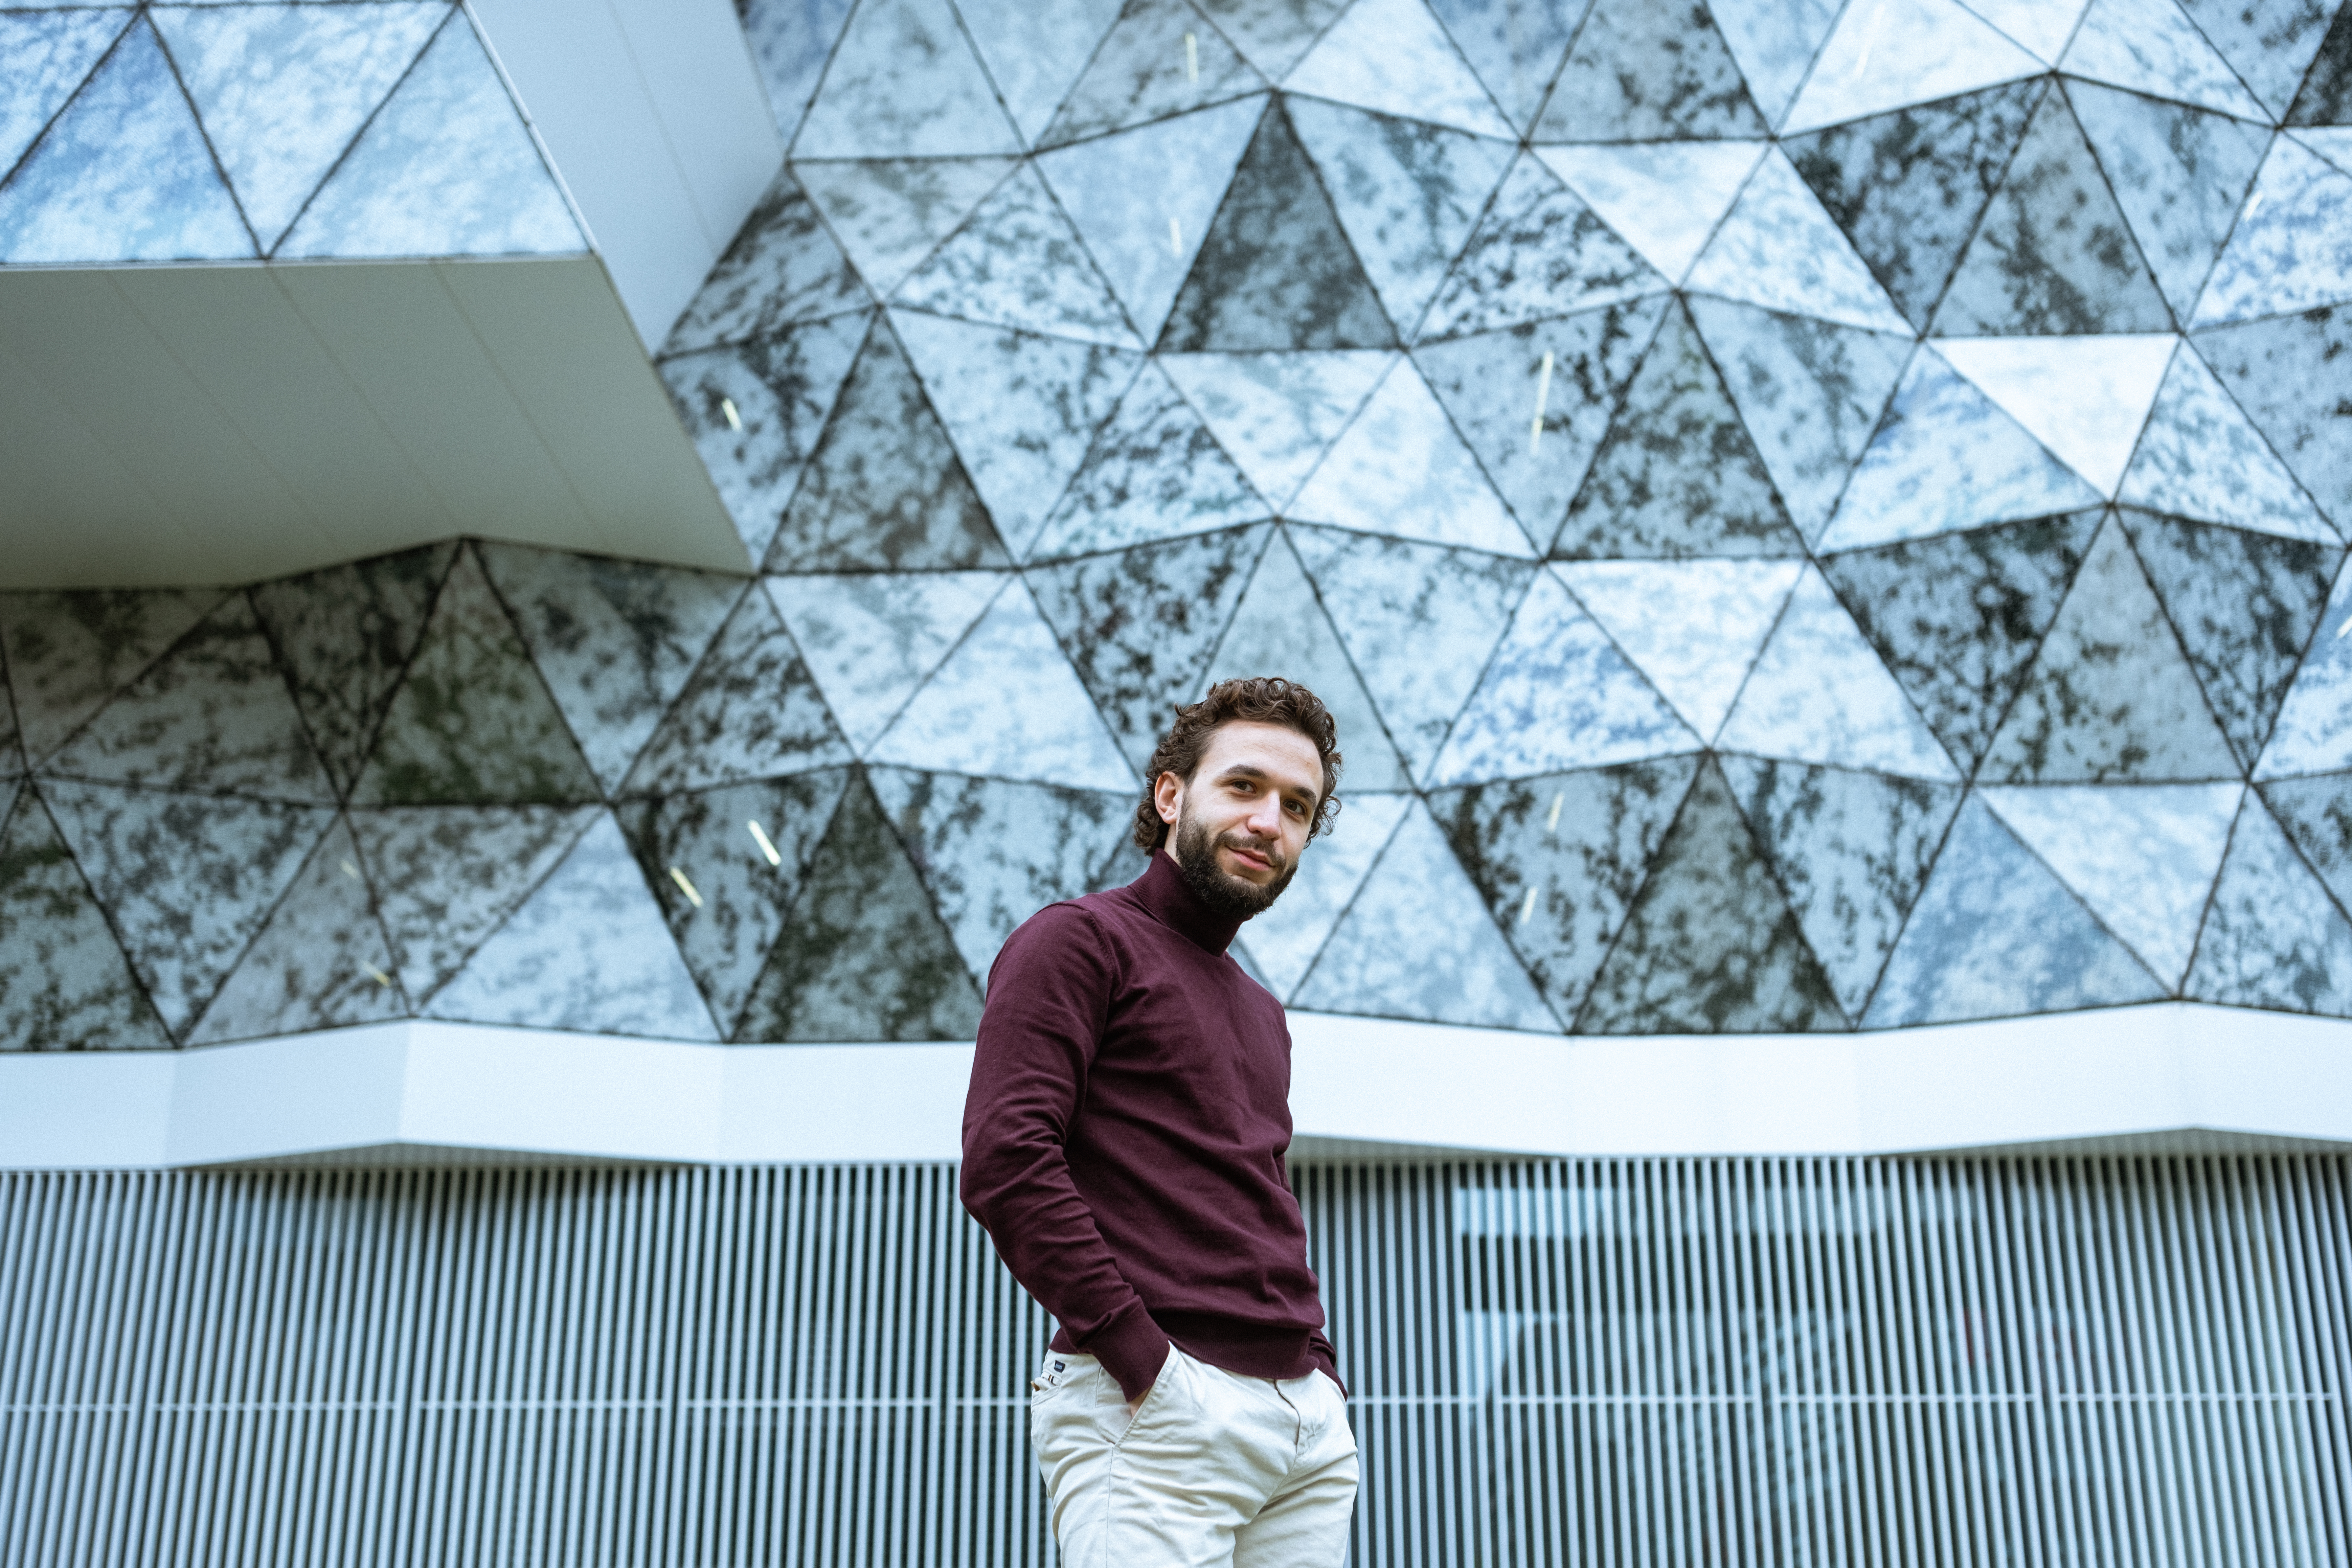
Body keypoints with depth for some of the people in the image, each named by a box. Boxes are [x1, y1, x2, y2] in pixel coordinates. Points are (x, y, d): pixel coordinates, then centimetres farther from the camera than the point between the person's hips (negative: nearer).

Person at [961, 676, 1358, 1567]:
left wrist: (1320, 1376, 10)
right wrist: (1140, 1355, -17)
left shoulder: (1262, 1015, 25)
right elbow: (1003, 1160, -14)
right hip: (1156, 1409, -7)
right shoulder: (1081, 940, -1)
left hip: (1309, 1422, 8)